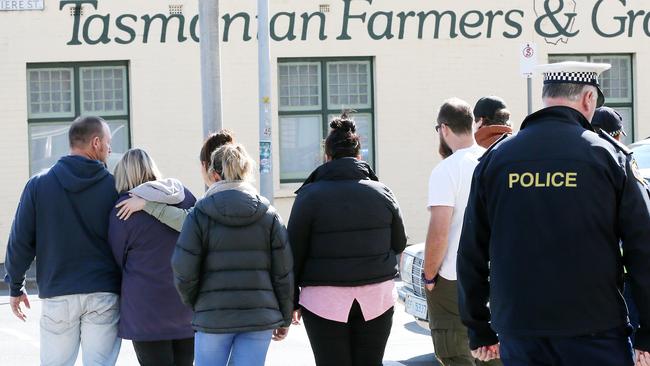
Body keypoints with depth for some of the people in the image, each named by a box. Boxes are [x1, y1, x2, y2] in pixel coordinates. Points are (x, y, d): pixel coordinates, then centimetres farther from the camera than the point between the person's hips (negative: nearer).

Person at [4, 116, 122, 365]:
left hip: (58, 296, 1)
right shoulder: (114, 187, -1)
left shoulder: (38, 185, 1)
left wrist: (16, 287, 12)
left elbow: (20, 241, 1)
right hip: (103, 296, -1)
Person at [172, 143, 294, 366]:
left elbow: (184, 272, -7)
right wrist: (285, 318, 12)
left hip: (212, 318, -2)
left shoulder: (199, 216, -4)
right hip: (260, 317, 2)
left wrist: (194, 305, 12)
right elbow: (283, 272, 2)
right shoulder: (269, 215, 3)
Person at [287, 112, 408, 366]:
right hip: (376, 297, 3)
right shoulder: (382, 193, 2)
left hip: (325, 299, -3)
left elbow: (294, 252, -4)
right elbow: (399, 244, 12)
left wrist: (291, 300, 5)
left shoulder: (311, 195, -7)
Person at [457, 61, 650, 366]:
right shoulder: (609, 155, -2)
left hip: (518, 335, 3)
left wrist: (479, 330, 16)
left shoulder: (495, 159, 6)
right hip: (595, 330, -3)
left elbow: (471, 253, 9)